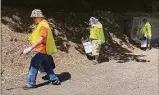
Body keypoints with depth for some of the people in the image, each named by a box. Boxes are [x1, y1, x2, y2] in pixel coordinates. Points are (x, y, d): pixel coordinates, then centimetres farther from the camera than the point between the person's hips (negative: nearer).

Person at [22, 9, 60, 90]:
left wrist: (30, 48, -34)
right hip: (44, 50, 10)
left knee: (34, 65, -5)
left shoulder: (43, 26, -19)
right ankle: (54, 80, 24)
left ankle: (31, 83, 2)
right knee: (47, 66, 16)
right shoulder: (42, 24, 14)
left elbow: (40, 40, -29)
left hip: (41, 50, -10)